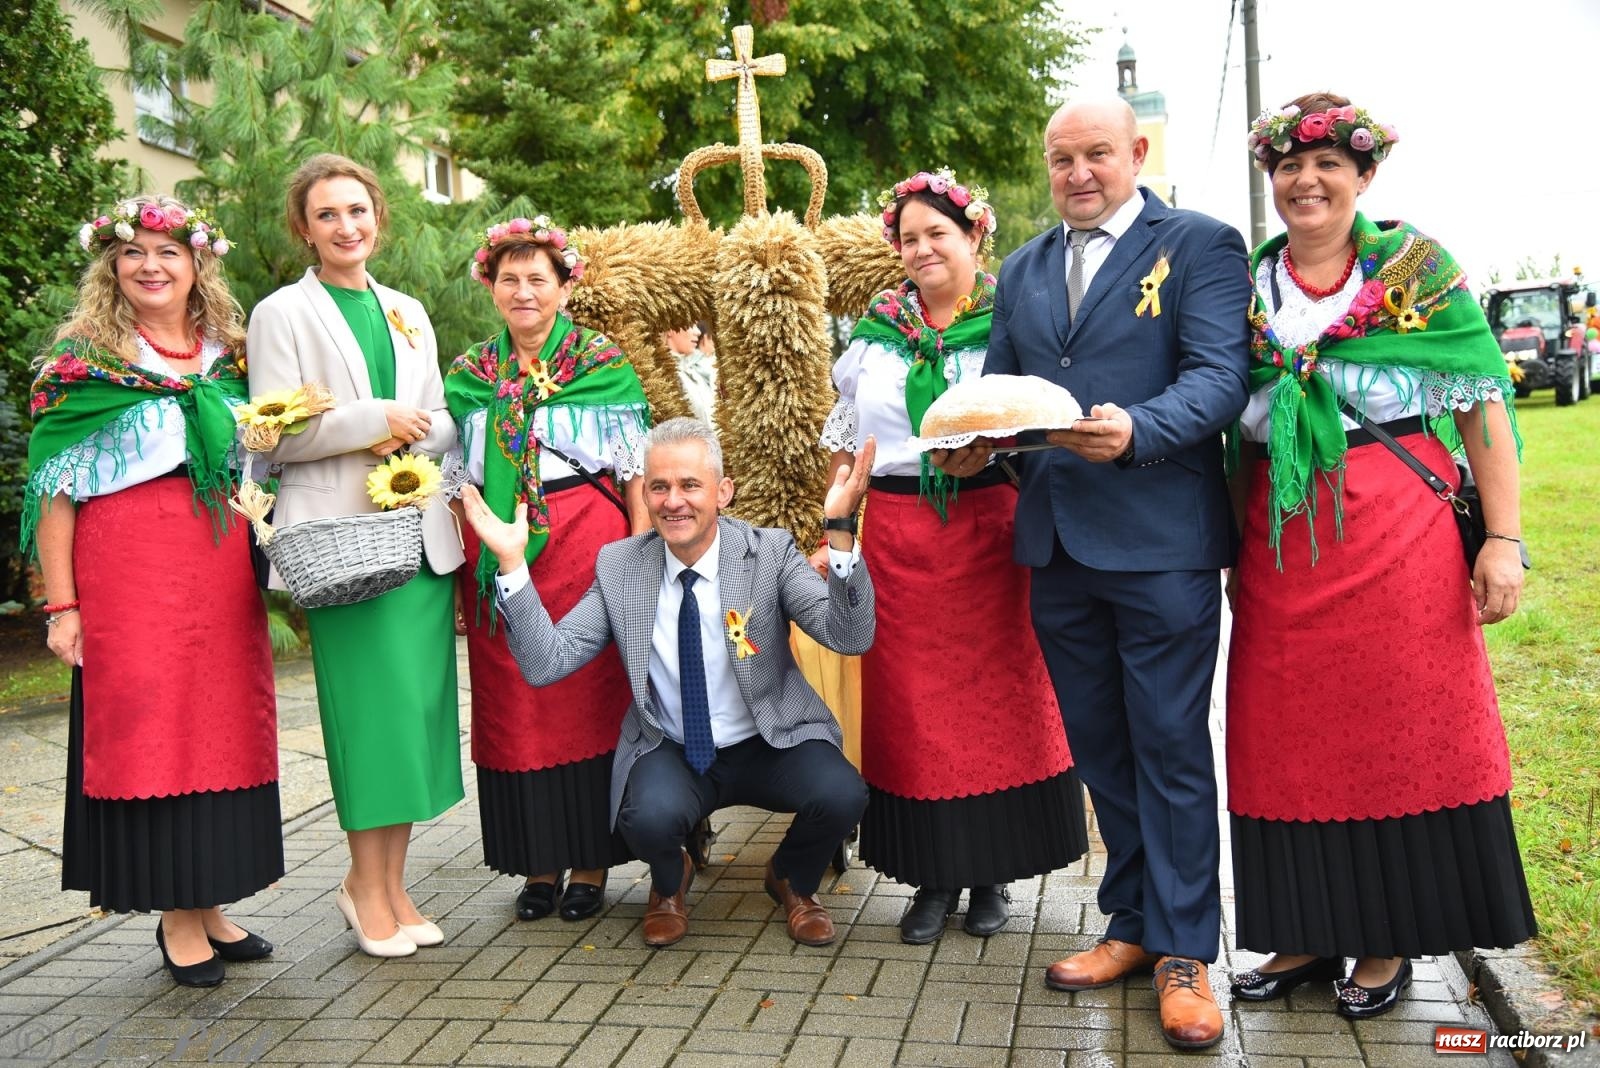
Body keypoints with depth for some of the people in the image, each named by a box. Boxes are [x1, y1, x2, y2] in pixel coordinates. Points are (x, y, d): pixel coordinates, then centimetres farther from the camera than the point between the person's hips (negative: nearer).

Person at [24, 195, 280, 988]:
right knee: (145, 722, -1)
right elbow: (56, 491, -4)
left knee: (222, 724, 7)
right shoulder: (82, 363, 0)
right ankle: (176, 916, 11)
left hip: (221, 568, 4)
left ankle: (209, 904, 19)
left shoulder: (229, 357, 12)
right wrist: (61, 604, -9)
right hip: (128, 565, -4)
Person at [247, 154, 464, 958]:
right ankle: (367, 887, 7)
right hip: (342, 535, -5)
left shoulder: (408, 313, 18)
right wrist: (377, 419, -9)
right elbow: (274, 435, -7)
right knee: (374, 702, -7)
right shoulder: (282, 314, 3)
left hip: (421, 528, 5)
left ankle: (387, 880, 13)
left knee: (419, 703, 3)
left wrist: (411, 437, -6)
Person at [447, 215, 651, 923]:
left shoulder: (604, 365, 3)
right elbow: (455, 475, 17)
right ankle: (539, 862, 16)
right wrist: (470, 556, 7)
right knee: (512, 702, 4)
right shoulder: (466, 375, 13)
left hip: (586, 542, -3)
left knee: (586, 693, 0)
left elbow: (635, 467, 1)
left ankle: (590, 862, 11)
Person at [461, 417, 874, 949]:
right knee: (649, 816, -32)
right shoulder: (618, 566, -5)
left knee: (841, 795, -28)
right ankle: (670, 881, 9)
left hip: (771, 745, 0)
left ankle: (792, 880, 10)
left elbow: (849, 638, -22)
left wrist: (840, 531, -36)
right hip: (670, 753, 0)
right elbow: (545, 664, -11)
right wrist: (510, 560, -21)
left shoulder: (770, 551, -10)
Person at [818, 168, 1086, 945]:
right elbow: (845, 442, 14)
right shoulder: (876, 329, 11)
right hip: (896, 532, 3)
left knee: (997, 691, 4)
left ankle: (991, 873, 20)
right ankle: (933, 875, 18)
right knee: (911, 701, 5)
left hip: (989, 526, -2)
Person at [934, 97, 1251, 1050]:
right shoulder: (1022, 270, 17)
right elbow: (997, 387, 15)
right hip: (1058, 542, 6)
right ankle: (1134, 926, 28)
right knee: (1101, 746, 14)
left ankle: (1185, 951, 15)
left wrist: (1137, 429, -29)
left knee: (1170, 746, 1)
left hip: (1160, 540, -6)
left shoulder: (1200, 244, -1)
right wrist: (972, 442, -7)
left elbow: (1220, 373, -12)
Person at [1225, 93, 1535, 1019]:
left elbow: (1484, 401, -1)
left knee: (1401, 726, 4)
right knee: (1291, 735, 6)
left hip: (1400, 532, -2)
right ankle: (1309, 932, 21)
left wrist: (1504, 539, -8)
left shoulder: (1418, 266, 2)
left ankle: (1391, 940, 20)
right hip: (1281, 544, 3)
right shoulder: (1246, 284, 9)